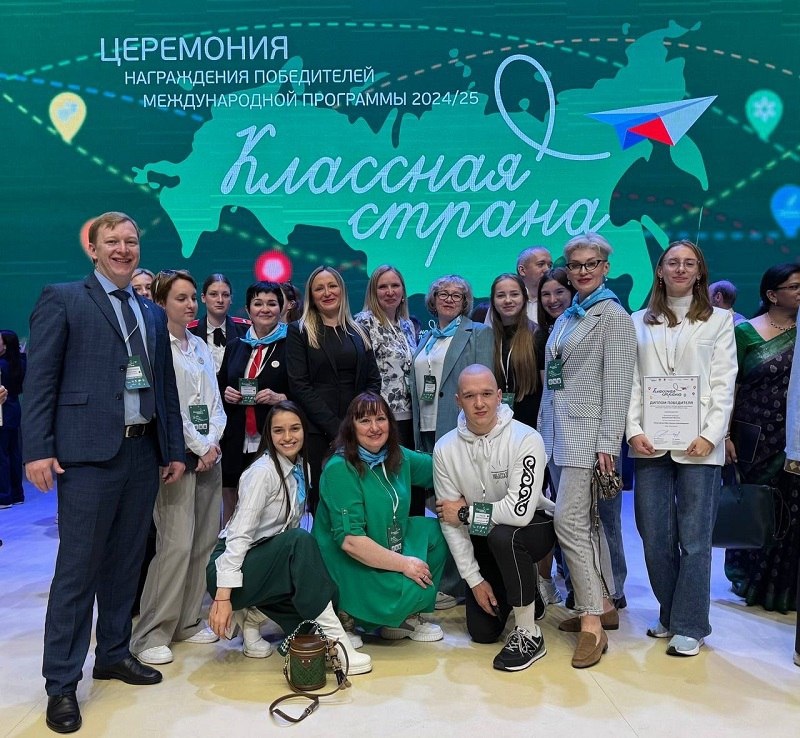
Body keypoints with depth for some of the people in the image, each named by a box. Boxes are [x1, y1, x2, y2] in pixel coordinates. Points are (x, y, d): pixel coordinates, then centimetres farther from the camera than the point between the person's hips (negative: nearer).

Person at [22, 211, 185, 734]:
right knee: (78, 567, 0)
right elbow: (40, 377, -5)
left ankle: (114, 654, 28)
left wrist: (174, 450, 14)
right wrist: (37, 449, -12)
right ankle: (62, 682, 12)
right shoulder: (62, 299, 1)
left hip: (143, 452, 5)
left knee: (126, 562, 13)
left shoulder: (153, 313, 16)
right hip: (89, 452, -5)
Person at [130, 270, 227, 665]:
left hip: (208, 451, 7)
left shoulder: (200, 346, 16)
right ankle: (151, 635, 1)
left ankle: (187, 621, 19)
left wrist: (213, 442, -2)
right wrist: (198, 447, -10)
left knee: (205, 540, 6)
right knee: (176, 543, -10)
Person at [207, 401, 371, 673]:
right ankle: (332, 639, -29)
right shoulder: (262, 471, -18)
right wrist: (222, 597, -28)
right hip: (233, 565, -8)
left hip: (269, 559, 8)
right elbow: (239, 535, -23)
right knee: (299, 540, -32)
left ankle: (253, 614, 5)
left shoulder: (300, 468, 4)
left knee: (327, 590, -13)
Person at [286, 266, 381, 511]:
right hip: (316, 433, -3)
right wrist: (335, 427, -13)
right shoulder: (299, 332, 4)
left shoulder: (359, 333, 16)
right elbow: (299, 385, -5)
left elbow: (373, 380, 11)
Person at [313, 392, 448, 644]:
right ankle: (352, 618, 1)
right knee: (407, 590, -29)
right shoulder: (339, 469, -21)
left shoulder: (398, 457, 1)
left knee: (436, 531, -7)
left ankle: (408, 614, 5)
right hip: (347, 566, -8)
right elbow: (349, 540, -26)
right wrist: (404, 563, -24)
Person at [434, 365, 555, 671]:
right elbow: (450, 522, -9)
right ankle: (526, 592, 34)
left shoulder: (525, 439, -25)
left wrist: (466, 512, -21)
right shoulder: (445, 448, -12)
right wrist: (474, 579, -9)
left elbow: (520, 511, -33)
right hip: (483, 541, 4)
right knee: (482, 632, 2)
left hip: (535, 527, -4)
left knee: (503, 535, -38)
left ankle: (529, 634, -18)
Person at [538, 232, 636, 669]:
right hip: (557, 432, 8)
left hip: (586, 434, -8)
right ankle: (603, 605, 23)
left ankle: (592, 622, -4)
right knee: (583, 522, 12)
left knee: (569, 520, -13)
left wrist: (607, 443, -16)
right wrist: (544, 430, 13)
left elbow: (616, 384, -11)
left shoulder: (613, 315, -5)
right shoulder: (566, 317, 17)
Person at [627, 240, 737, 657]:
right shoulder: (640, 322, 13)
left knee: (694, 539, 0)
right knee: (655, 537, 6)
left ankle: (689, 625, 13)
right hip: (650, 444, 2)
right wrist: (634, 430, -6)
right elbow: (632, 382, 7)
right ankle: (669, 614, 23)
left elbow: (724, 384, 1)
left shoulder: (719, 320, 8)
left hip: (698, 444, -2)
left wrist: (711, 435, -10)